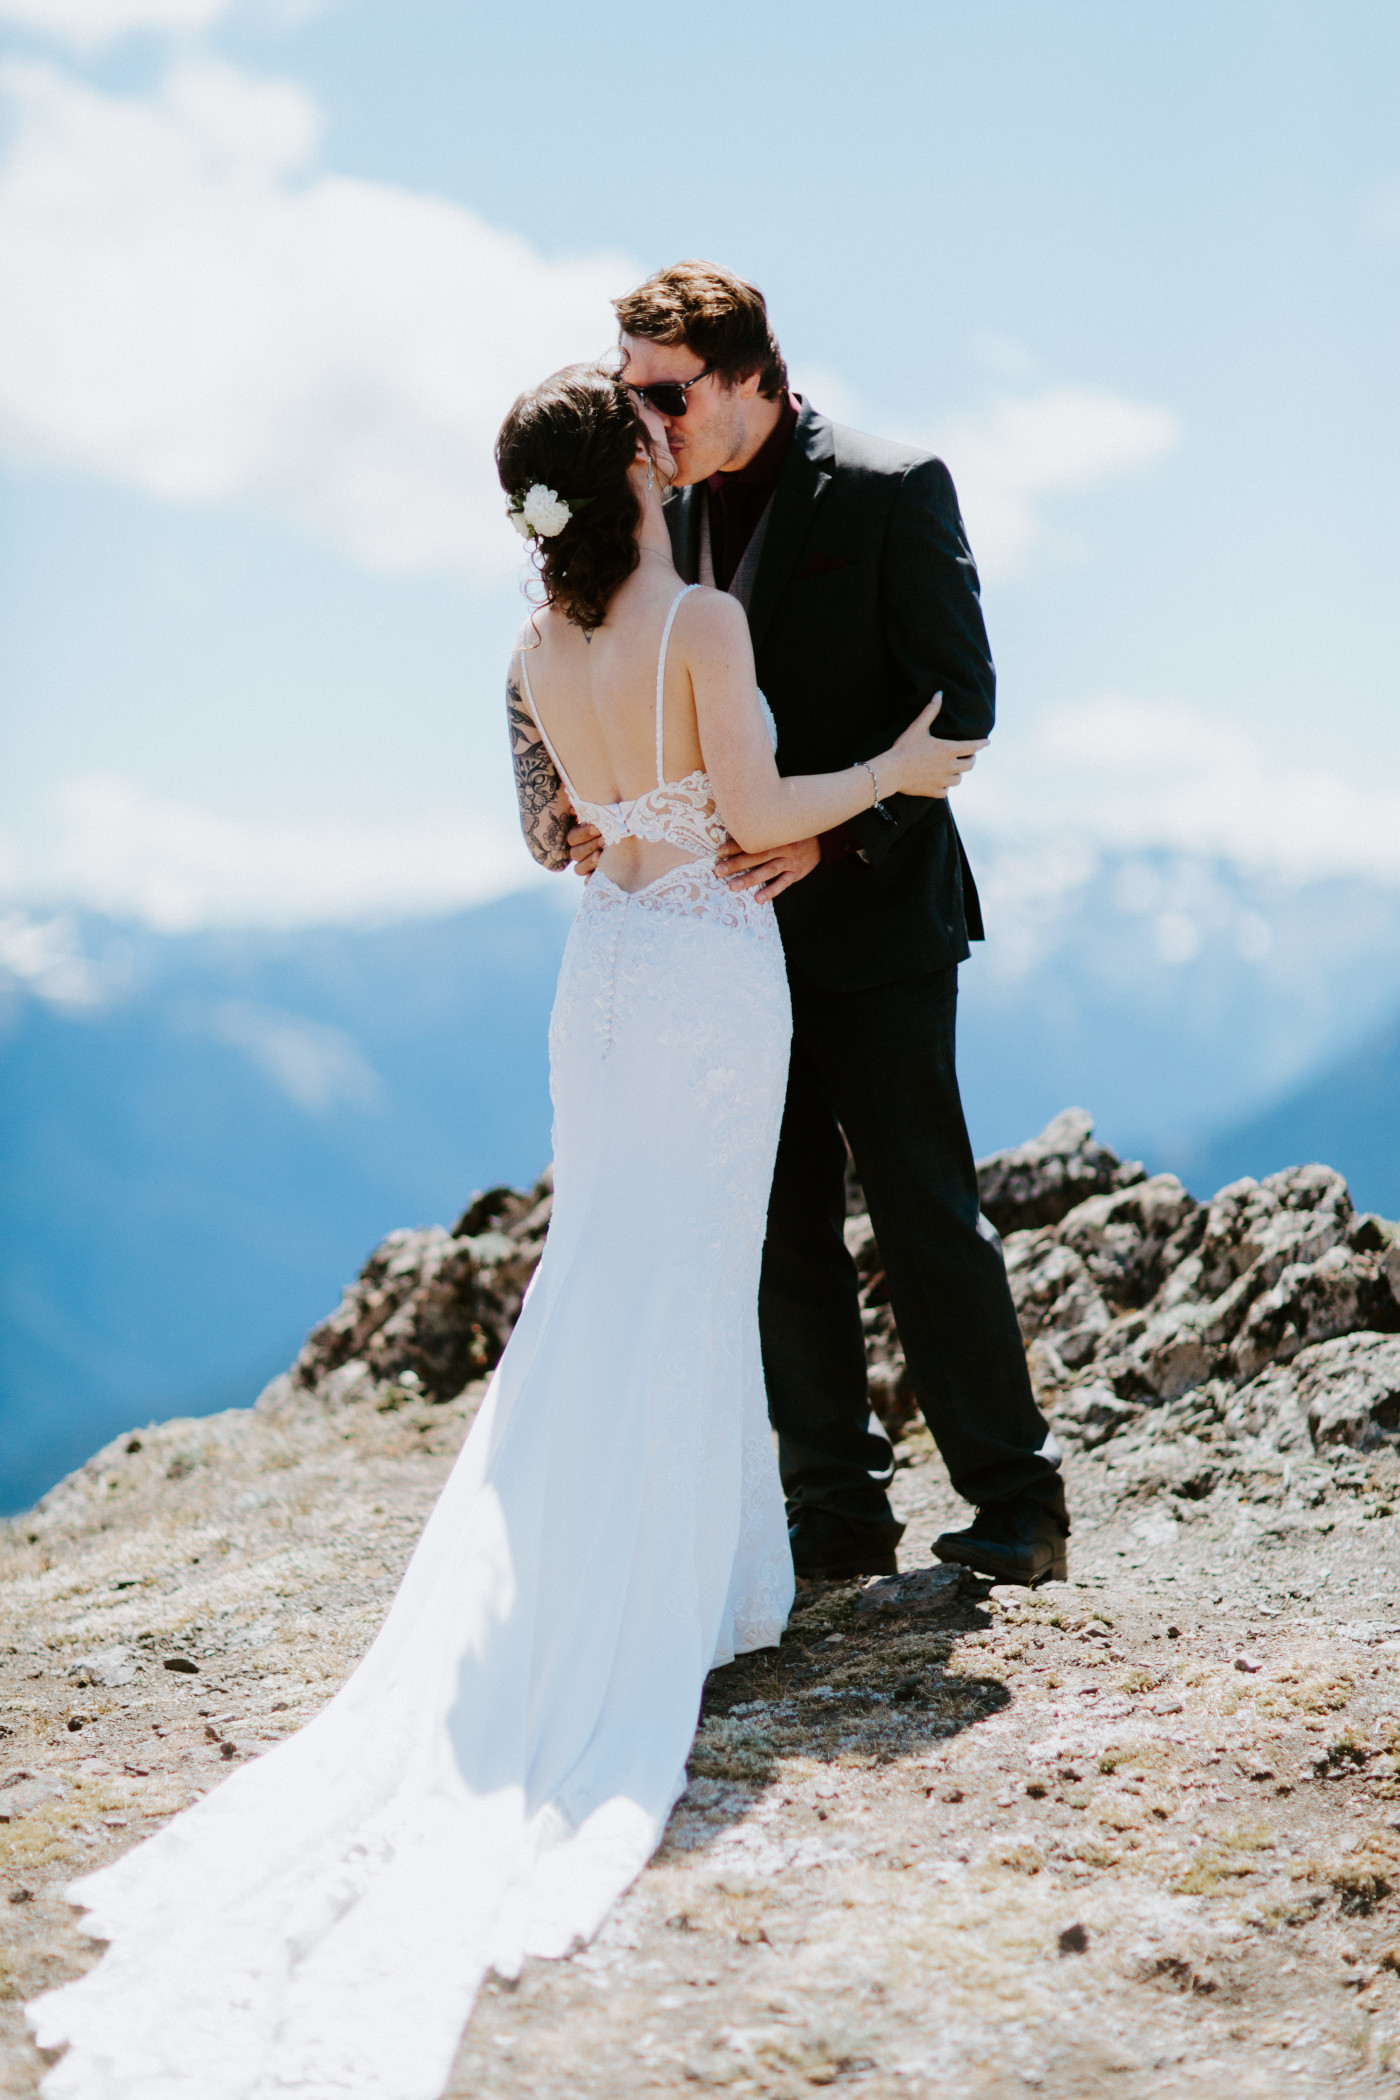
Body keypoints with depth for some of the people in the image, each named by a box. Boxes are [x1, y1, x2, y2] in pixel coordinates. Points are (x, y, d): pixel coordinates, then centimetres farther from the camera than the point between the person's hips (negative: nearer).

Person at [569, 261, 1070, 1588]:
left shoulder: (890, 492, -8)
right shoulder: (665, 518, 10)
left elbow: (957, 703, -12)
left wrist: (831, 834, -22)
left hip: (870, 916, -6)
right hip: (738, 921, 6)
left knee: (925, 1215, -2)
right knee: (783, 1230, 7)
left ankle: (1014, 1502, 11)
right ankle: (839, 1514, 17)